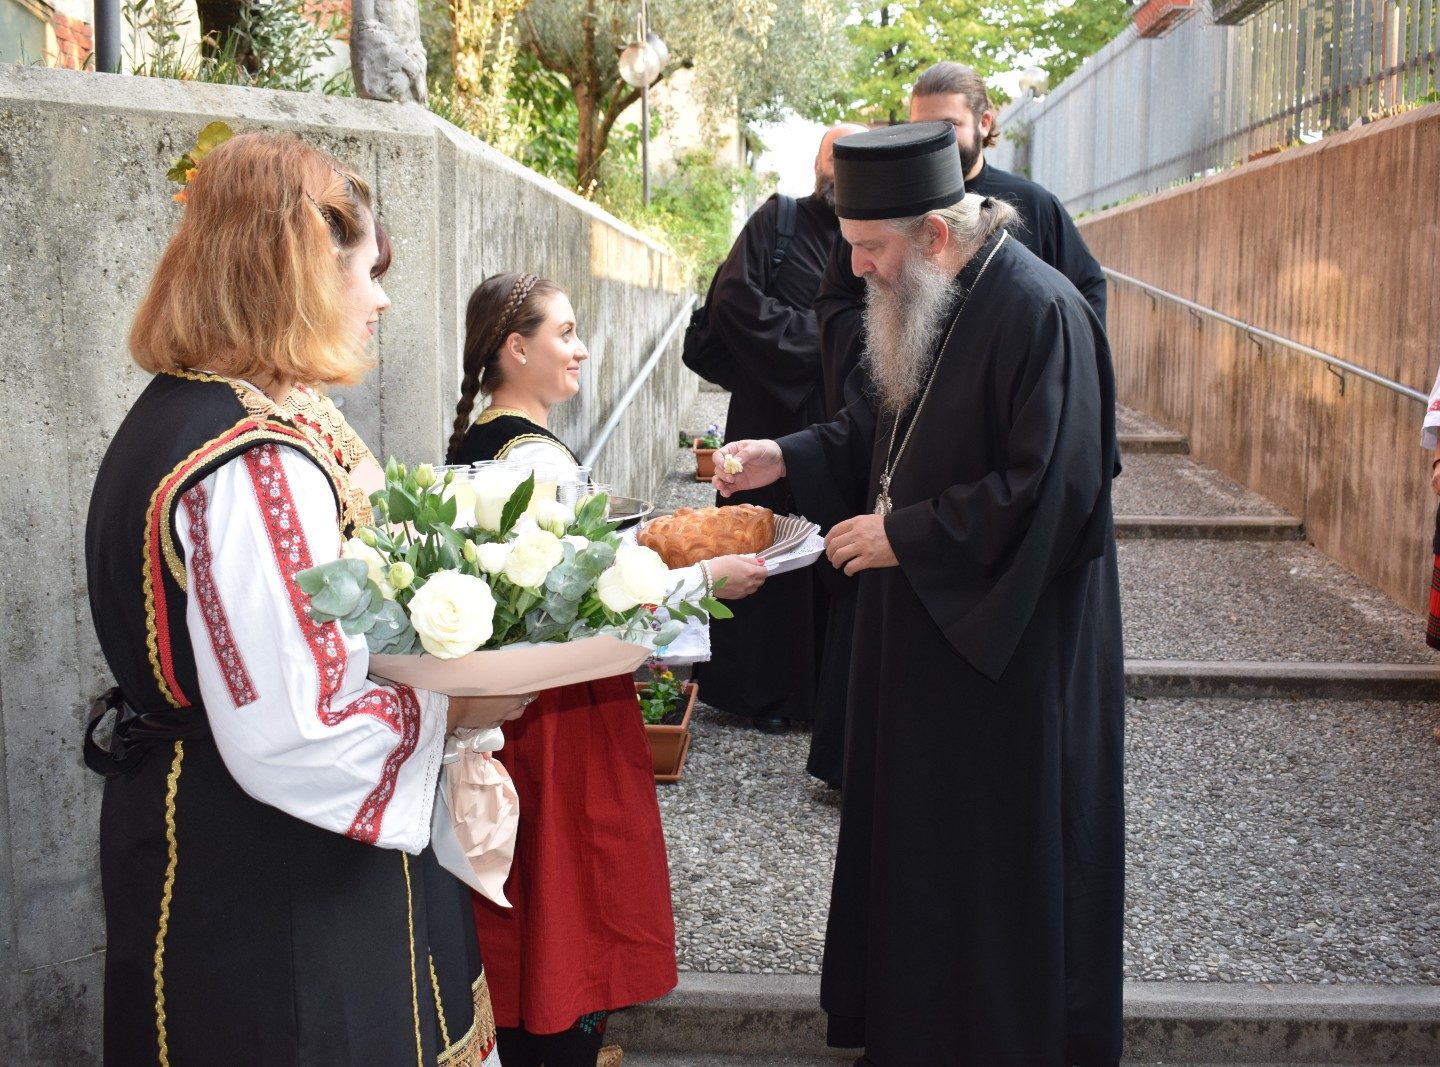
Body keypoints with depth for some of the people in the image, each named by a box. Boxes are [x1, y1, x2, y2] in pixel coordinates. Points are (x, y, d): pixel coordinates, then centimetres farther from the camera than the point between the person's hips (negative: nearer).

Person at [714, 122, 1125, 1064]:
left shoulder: (1039, 313, -22)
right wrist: (787, 458, 3)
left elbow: (1049, 490, -25)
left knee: (1001, 854, 5)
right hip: (923, 624, 9)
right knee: (913, 830, 18)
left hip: (1009, 647, -9)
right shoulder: (924, 304, 7)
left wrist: (906, 534, -21)